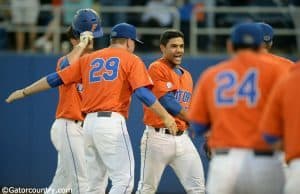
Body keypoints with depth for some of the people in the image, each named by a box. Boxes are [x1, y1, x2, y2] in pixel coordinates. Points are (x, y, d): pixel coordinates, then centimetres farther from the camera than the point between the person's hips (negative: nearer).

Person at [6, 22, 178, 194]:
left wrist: (24, 92, 25)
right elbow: (143, 92, -9)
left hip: (89, 122, 6)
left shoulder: (89, 59, 18)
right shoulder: (131, 60, 4)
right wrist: (166, 116, -11)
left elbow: (56, 78, 18)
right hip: (112, 121, -6)